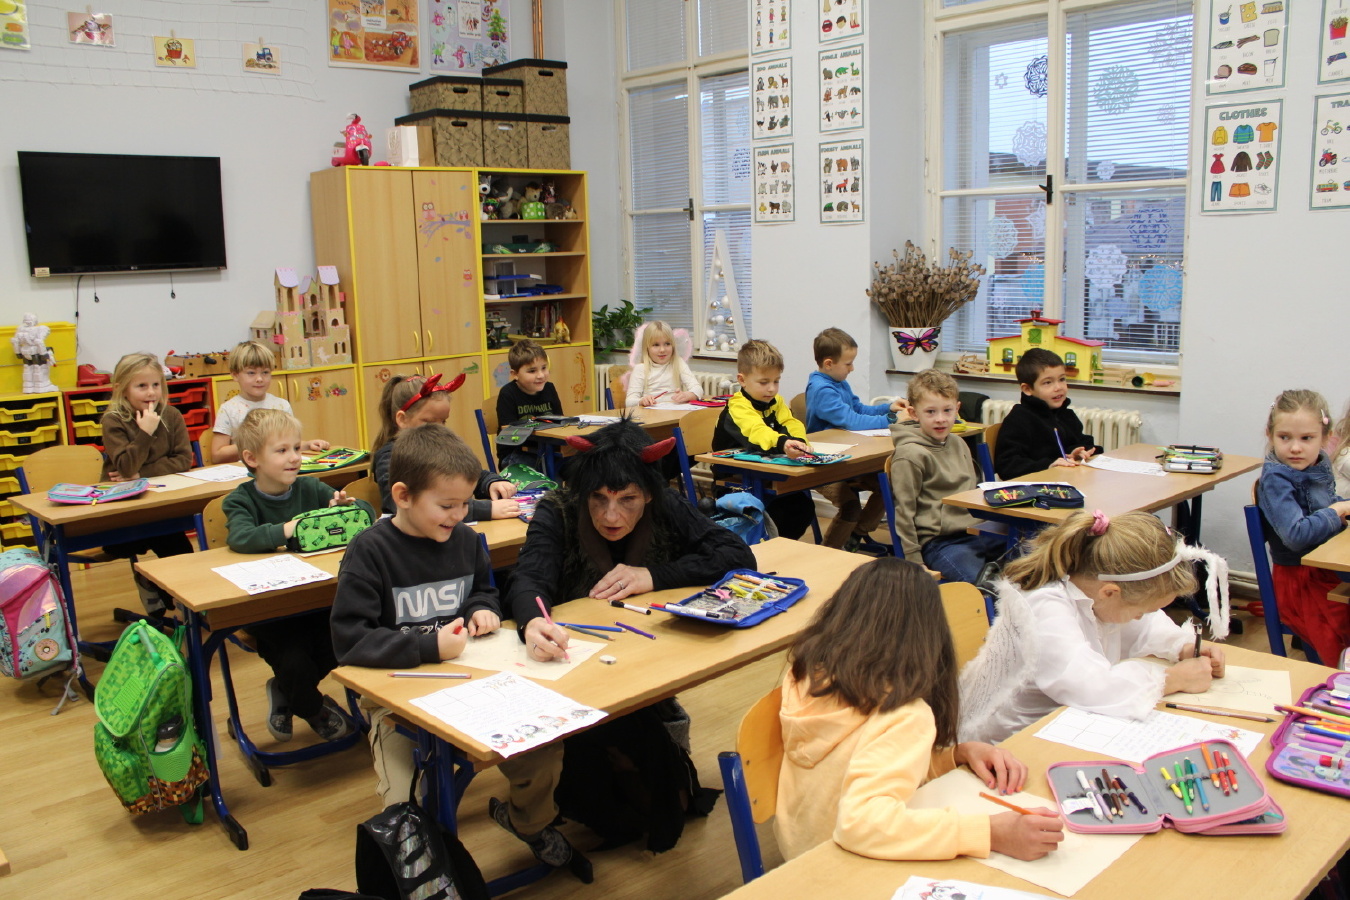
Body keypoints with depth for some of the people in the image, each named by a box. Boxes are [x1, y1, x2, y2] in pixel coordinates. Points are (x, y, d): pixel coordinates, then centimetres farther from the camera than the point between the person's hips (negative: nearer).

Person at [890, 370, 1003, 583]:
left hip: (976, 532, 8)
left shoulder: (959, 444, 13)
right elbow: (904, 511, -10)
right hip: (940, 542, -8)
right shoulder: (910, 455, -11)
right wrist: (914, 562, -11)